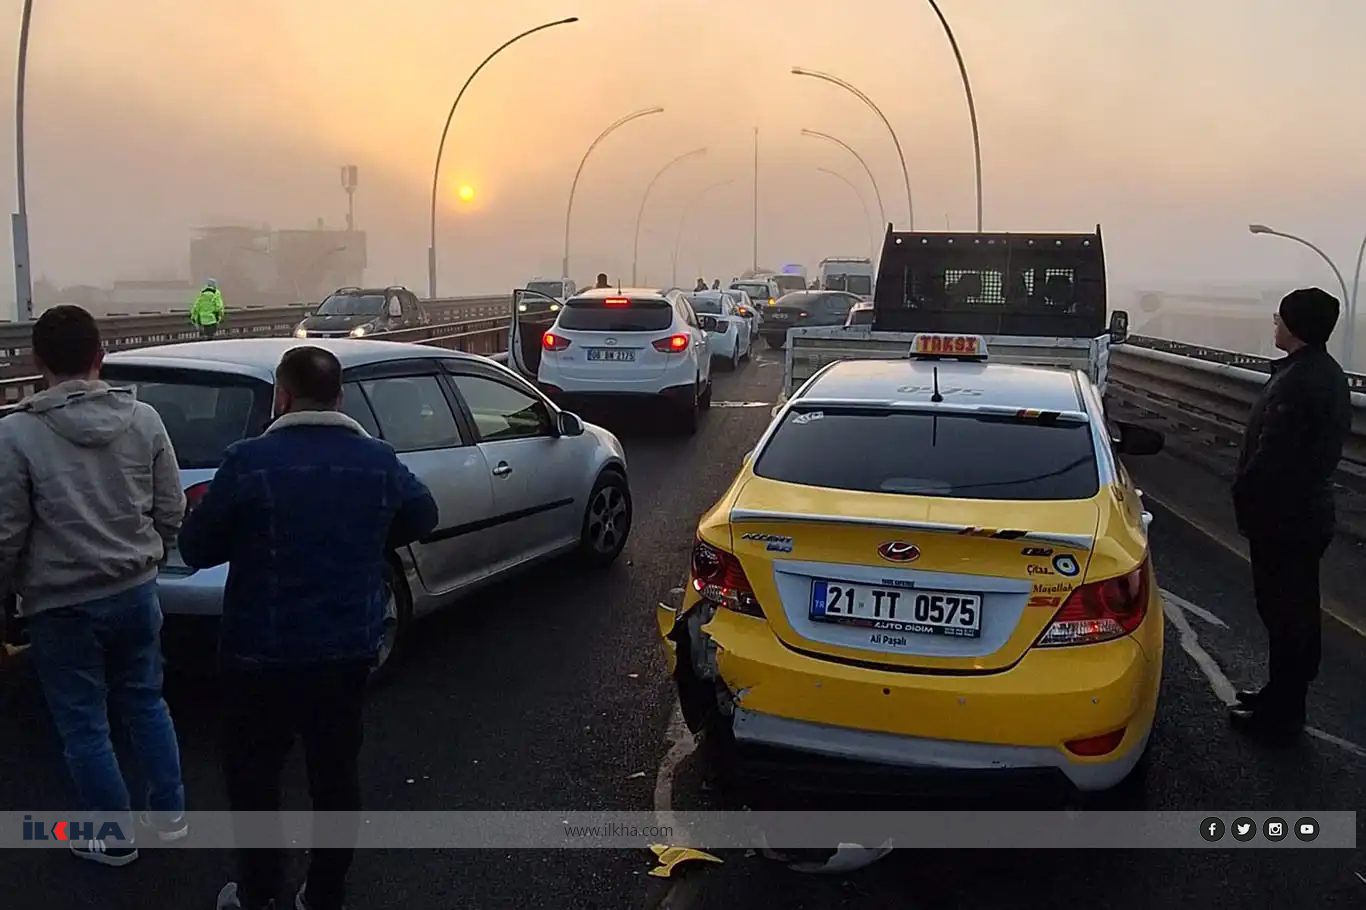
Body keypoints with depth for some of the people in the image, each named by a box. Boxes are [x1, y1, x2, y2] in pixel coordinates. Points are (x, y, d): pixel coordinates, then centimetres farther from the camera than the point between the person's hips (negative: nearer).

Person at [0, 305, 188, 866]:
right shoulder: (144, 419, -4)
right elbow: (171, 510, 2)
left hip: (61, 606, -4)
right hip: (136, 591, 4)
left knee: (83, 726, 12)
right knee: (145, 703, 21)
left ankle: (115, 838, 26)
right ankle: (169, 816, 31)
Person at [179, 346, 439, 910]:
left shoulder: (249, 461, -16)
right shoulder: (379, 461, -3)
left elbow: (195, 549, -7)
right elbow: (423, 517, 15)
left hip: (262, 655, -3)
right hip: (349, 650, 4)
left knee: (252, 776, 16)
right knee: (336, 776, 16)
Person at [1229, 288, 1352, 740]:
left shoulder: (1296, 382, -24)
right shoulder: (1329, 374, 9)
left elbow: (1271, 456, -26)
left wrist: (1243, 495, -11)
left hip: (1283, 516, -10)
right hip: (1309, 510, 10)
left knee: (1283, 612, 0)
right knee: (1299, 609, 18)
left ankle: (1280, 710, 11)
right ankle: (1284, 696, 32)